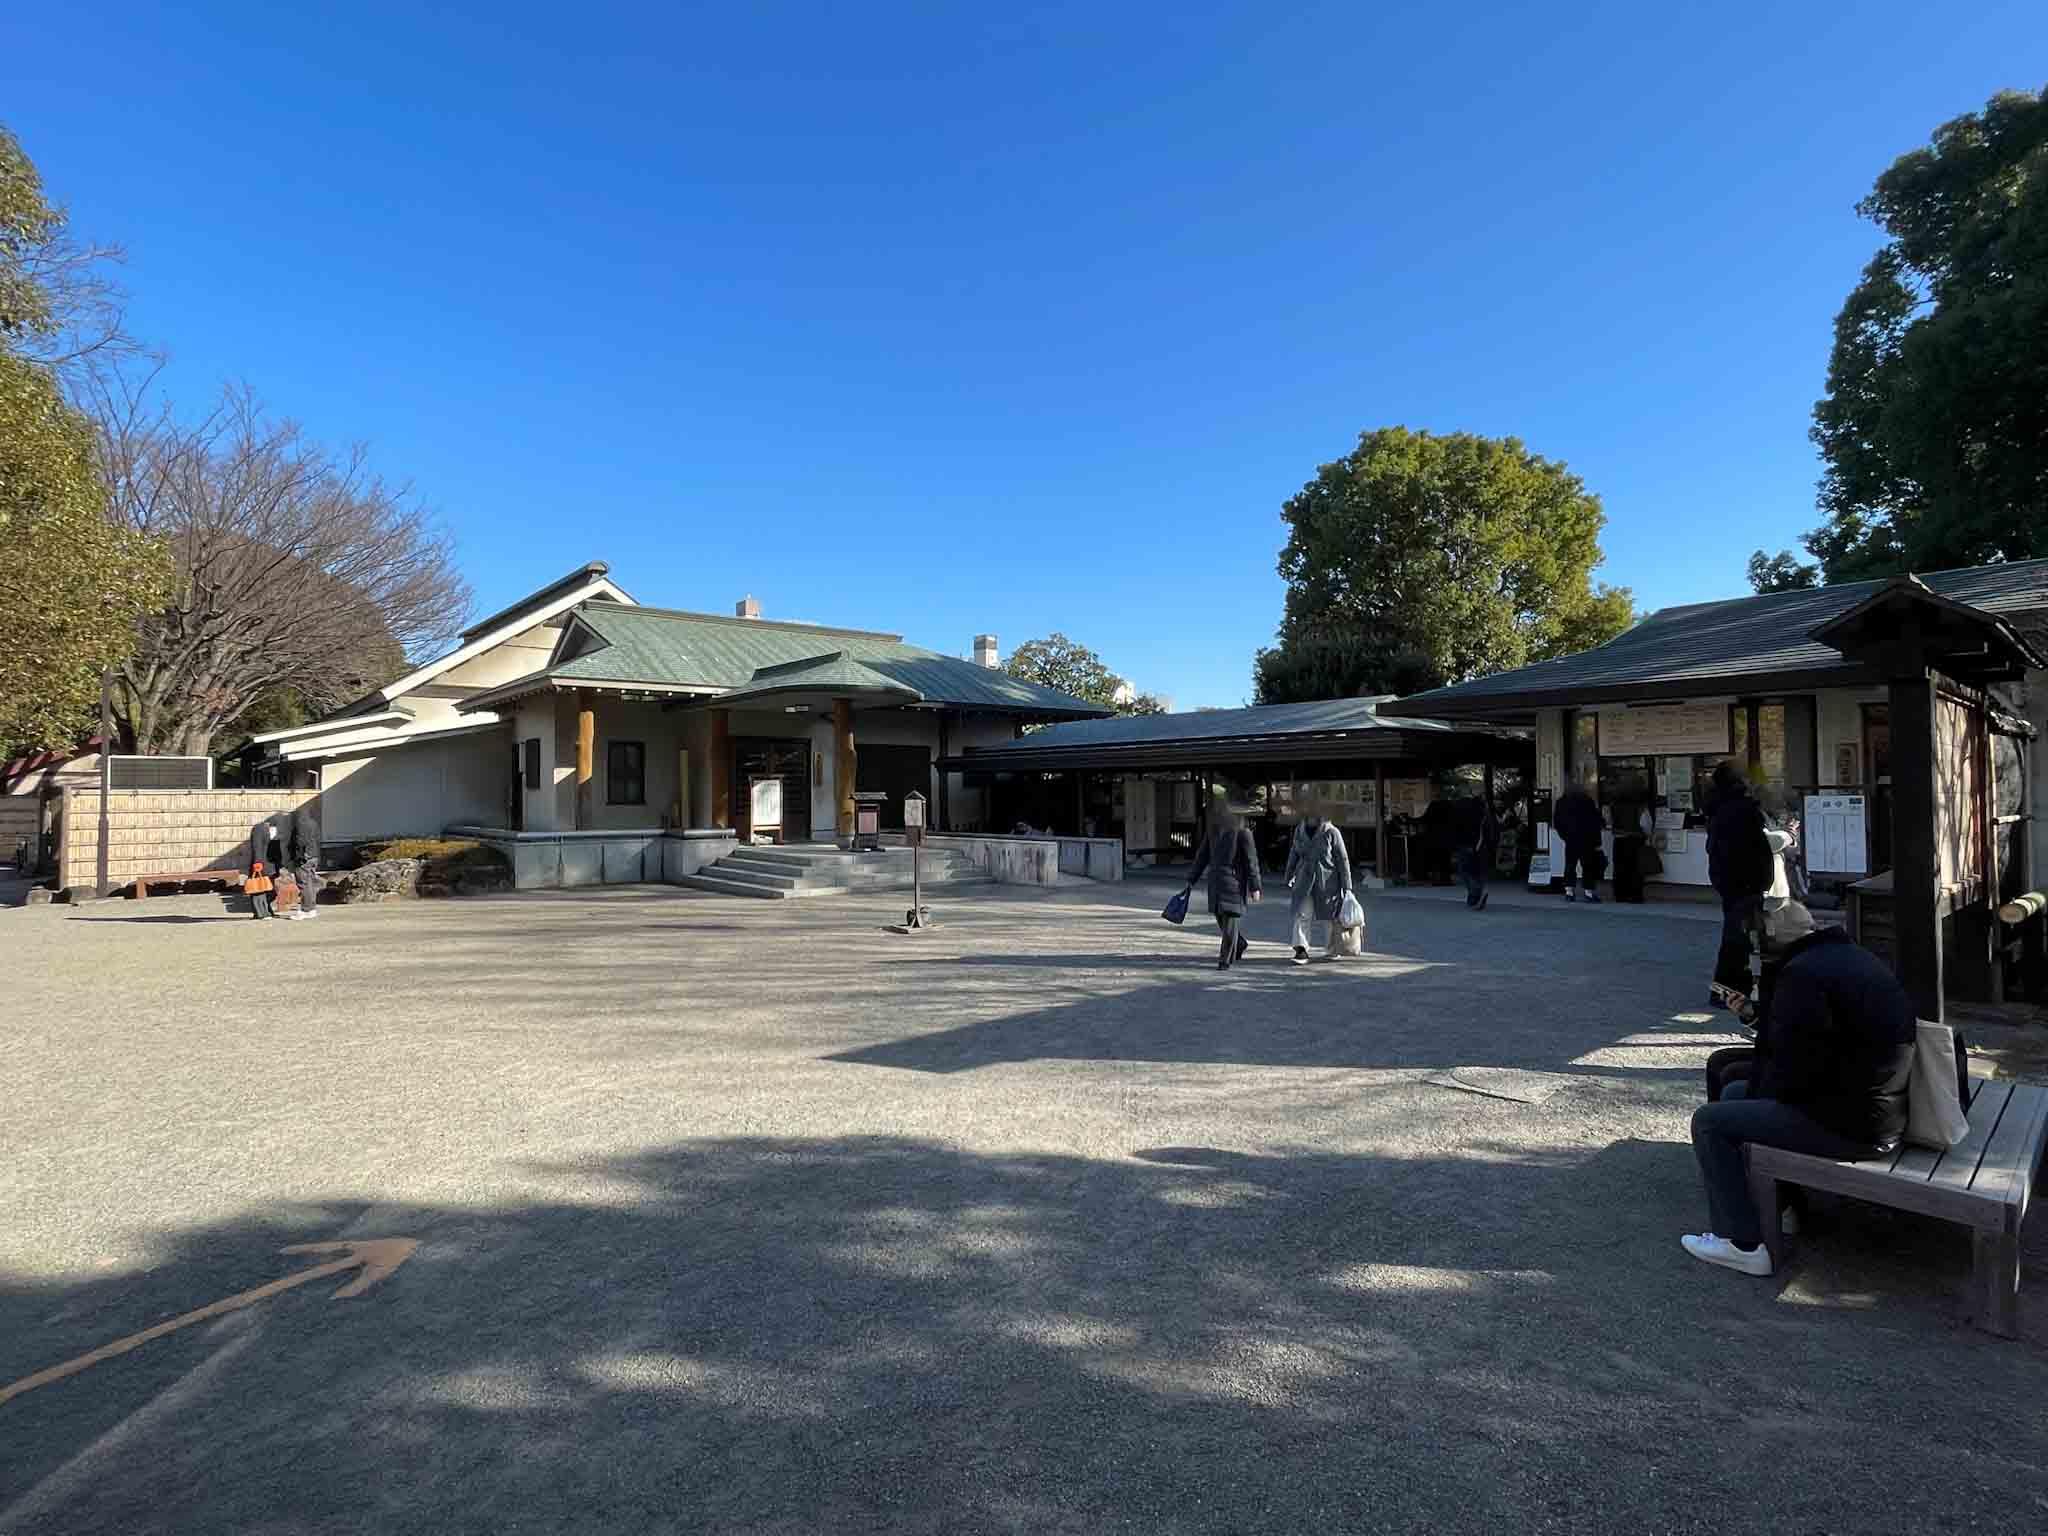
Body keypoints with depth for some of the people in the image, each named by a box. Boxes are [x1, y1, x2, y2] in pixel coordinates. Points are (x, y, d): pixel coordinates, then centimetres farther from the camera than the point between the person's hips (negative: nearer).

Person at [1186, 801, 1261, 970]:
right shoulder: (1213, 831, 8)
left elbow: (1251, 861, -10)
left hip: (1234, 882, -6)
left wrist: (1254, 887, -12)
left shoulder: (1242, 833, -10)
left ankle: (1226, 959, 1)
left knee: (1230, 918, -6)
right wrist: (1191, 880, 13)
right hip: (1216, 881, 6)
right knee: (1220, 917, 13)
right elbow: (1202, 857, 13)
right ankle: (1240, 944, 38)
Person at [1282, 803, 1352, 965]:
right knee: (1300, 914, -12)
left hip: (1327, 880, -3)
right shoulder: (1299, 831, 3)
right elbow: (1294, 855, 16)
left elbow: (1342, 859, -7)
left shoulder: (1331, 833, -10)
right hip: (1305, 880, 3)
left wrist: (1346, 886, -9)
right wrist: (1288, 877, 20)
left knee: (1332, 916, 11)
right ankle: (1301, 950, -15)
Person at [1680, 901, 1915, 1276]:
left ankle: (1743, 1244, 2)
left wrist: (1761, 1089, -2)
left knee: (1709, 1121, -4)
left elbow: (1795, 1066, -21)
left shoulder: (1803, 972, -21)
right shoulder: (1852, 955, 11)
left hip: (1855, 1124, -10)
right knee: (1734, 1089, 20)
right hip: (1881, 1102, 10)